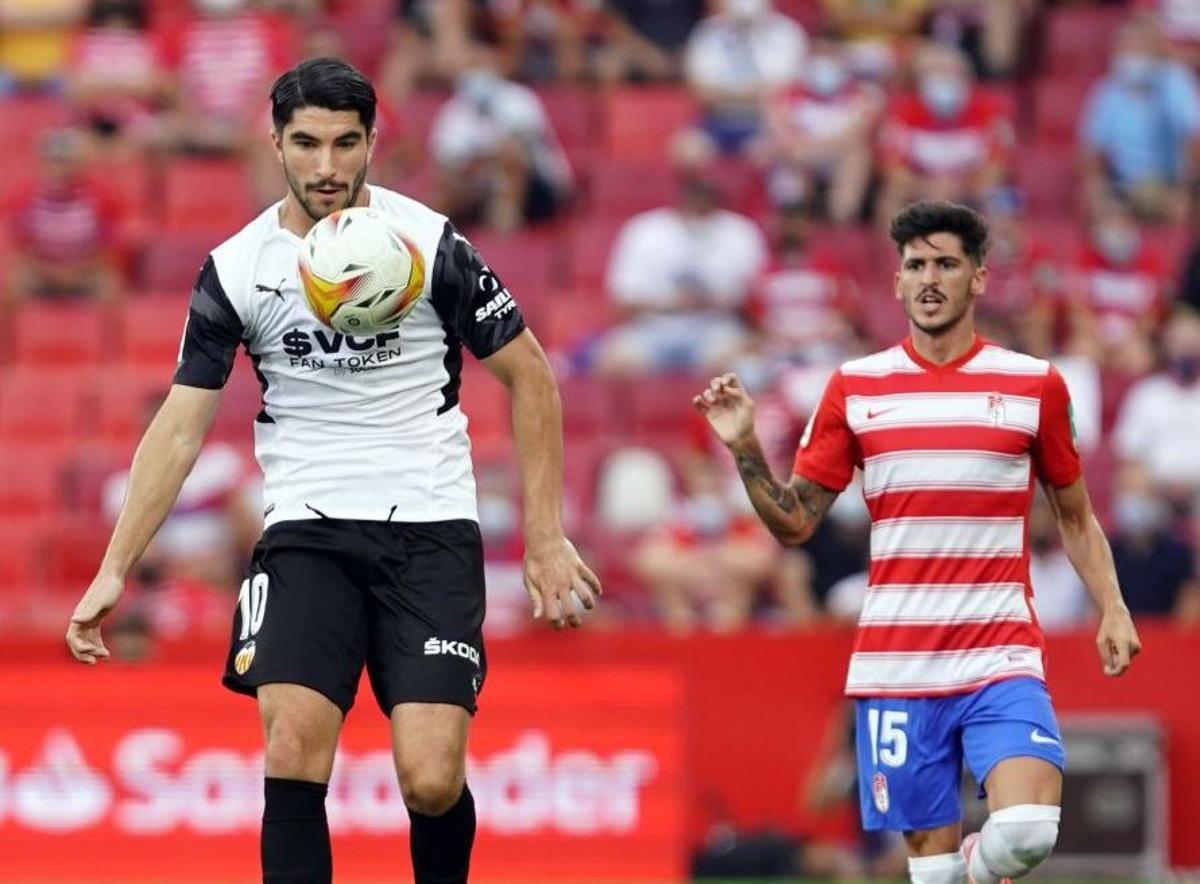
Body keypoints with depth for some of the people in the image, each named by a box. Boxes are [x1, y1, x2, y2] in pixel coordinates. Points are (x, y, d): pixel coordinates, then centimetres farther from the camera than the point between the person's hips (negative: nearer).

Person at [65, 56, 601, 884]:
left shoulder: (430, 243, -6)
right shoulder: (236, 270, 0)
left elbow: (529, 376, 3)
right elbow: (180, 427, 5)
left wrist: (546, 538, 0)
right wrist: (114, 572, -2)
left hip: (429, 528, -2)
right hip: (306, 530, 2)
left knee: (430, 782, -12)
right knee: (294, 748, -19)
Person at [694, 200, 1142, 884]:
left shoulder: (1035, 385, 4)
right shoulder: (856, 388, 6)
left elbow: (1076, 517, 14)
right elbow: (795, 522, 9)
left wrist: (1112, 609, 1)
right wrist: (745, 449, -7)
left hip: (1002, 658, -1)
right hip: (896, 666, 1)